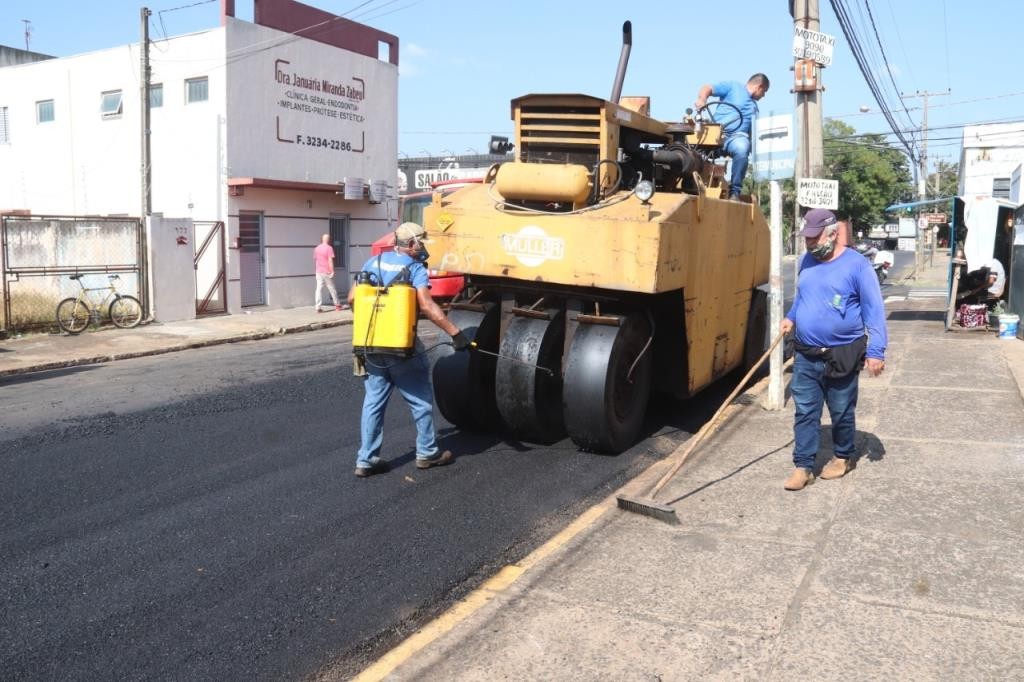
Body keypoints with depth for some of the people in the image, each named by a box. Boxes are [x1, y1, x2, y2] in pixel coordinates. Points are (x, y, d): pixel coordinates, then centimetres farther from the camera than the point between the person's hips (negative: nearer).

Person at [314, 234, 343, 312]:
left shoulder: (317, 248, 9)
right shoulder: (329, 248, -10)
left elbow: (314, 259, 17)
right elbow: (330, 260, -16)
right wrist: (332, 271, -16)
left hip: (319, 272, 5)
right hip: (327, 272, -5)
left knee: (319, 289, 1)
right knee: (332, 288, 8)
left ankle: (318, 307, -6)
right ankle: (337, 305, 21)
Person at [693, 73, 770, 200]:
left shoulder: (754, 106, 31)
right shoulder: (733, 86, 12)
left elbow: (754, 129, 32)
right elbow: (707, 88, 2)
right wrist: (702, 100, -19)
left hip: (737, 136, 3)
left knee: (742, 148, -35)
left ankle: (735, 191, -27)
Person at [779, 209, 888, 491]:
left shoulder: (857, 265, -11)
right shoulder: (807, 261, 6)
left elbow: (874, 310, -11)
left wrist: (876, 351, -15)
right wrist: (791, 318, 7)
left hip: (841, 356, -4)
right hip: (805, 355, 5)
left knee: (841, 413, 12)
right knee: (804, 413, 4)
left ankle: (842, 457, 32)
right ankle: (803, 466, 10)